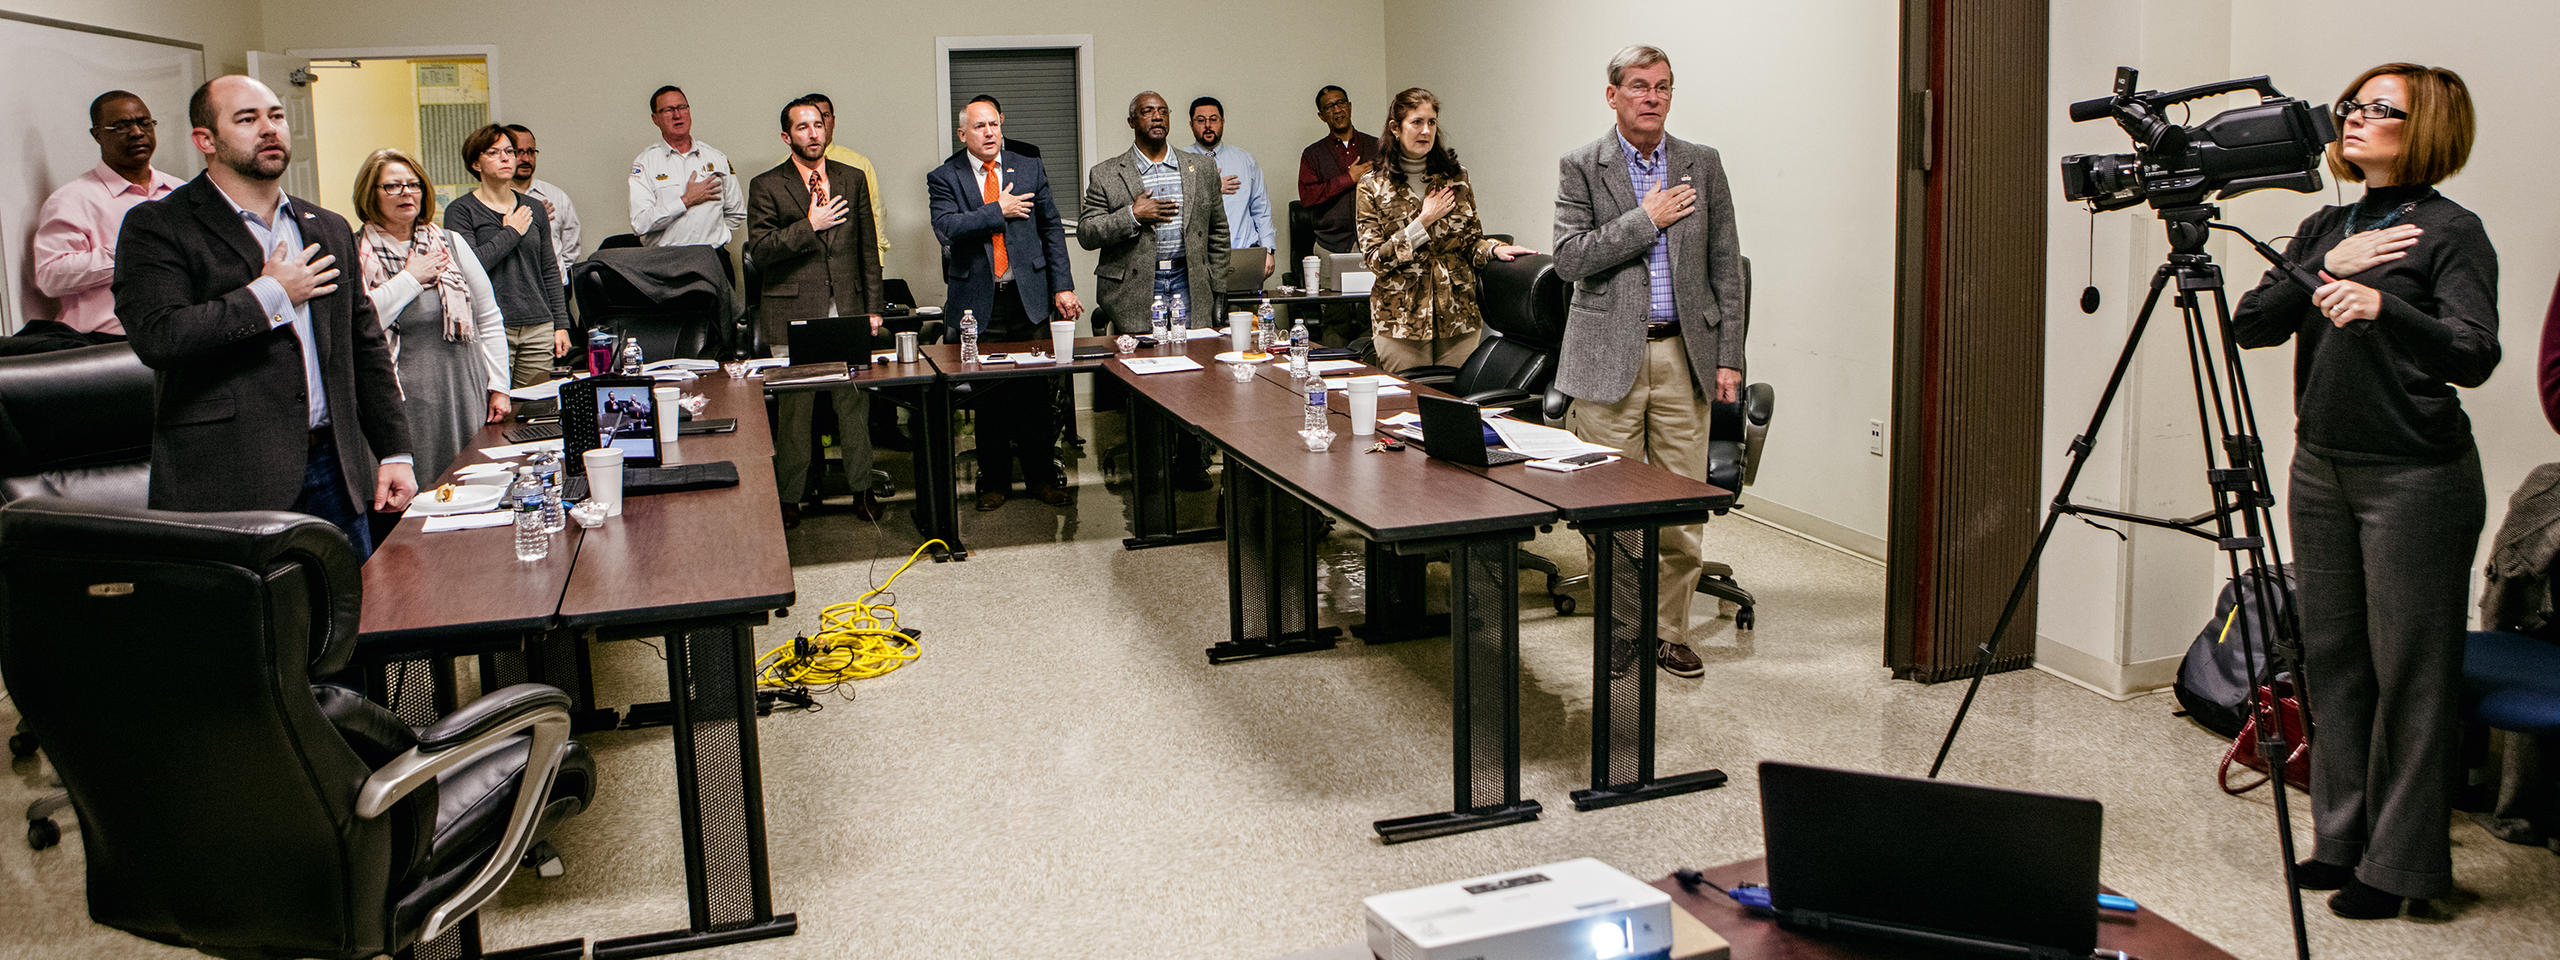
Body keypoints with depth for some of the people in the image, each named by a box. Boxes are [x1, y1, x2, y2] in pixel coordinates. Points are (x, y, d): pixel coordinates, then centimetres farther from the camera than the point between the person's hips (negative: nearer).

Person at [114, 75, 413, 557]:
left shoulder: (330, 229, 15)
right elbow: (157, 336, -19)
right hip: (228, 484, -5)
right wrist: (271, 294, -10)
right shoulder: (157, 227, -3)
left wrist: (396, 453, 11)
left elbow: (366, 347, 17)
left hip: (334, 474, 5)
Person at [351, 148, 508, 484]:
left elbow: (489, 318, 14)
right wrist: (410, 278, -8)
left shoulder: (452, 243, 12)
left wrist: (498, 385, 8)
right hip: (402, 403, -3)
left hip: (465, 400, 3)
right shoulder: (352, 255, 0)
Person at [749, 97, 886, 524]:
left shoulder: (853, 179, 12)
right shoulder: (766, 186, 2)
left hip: (848, 310, 3)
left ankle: (862, 487, 15)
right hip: (793, 312, -2)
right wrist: (809, 226, -14)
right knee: (794, 405, 1)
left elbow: (868, 248, 14)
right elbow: (760, 251, -7)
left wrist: (873, 307, 9)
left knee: (855, 401, 5)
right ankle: (790, 496, 11)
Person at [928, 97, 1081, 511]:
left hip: (1029, 298, 2)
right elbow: (946, 228, -14)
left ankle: (1040, 474, 18)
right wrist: (999, 211, -15)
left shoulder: (1030, 169, 9)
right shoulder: (944, 178, 3)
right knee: (988, 398, 5)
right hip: (978, 303, -1)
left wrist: (1062, 286, 3)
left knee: (1035, 392, 5)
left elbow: (1052, 230, 10)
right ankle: (993, 479, 18)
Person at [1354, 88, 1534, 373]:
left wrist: (1495, 249, -9)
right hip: (1401, 318, -2)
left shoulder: (1455, 177, 10)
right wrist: (1424, 221, -10)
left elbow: (1472, 241, 13)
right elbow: (1374, 259, -6)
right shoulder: (1373, 186, 1)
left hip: (1458, 316, 2)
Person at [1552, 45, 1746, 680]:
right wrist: (1646, 219, -11)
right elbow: (1569, 259, -9)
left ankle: (1670, 632, 17)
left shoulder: (1703, 165, 9)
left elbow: (1725, 266, 9)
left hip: (1684, 355, 2)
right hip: (1609, 357, -2)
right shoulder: (1581, 168, 2)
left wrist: (1728, 357, 3)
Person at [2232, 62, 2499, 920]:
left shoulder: (2450, 231, -7)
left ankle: (2400, 861, 9)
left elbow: (2475, 355, -20)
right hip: (2322, 470, 7)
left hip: (2415, 478, -6)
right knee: (2331, 660, 11)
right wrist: (2323, 268, -11)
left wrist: (2384, 307, -35)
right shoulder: (2323, 228, 12)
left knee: (2407, 673, 0)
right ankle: (2342, 840, 22)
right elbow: (2250, 325, 2)